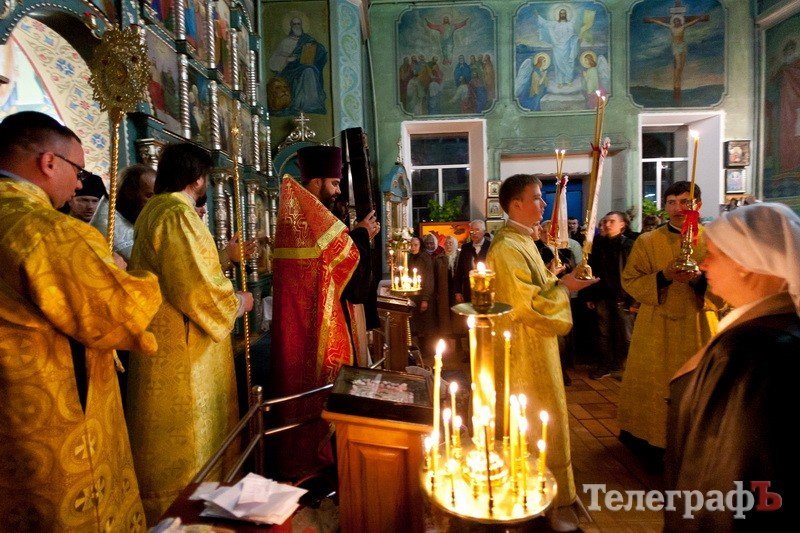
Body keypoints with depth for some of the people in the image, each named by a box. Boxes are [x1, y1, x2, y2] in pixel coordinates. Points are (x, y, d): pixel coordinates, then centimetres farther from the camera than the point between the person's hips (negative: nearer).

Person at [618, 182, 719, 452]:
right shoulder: (646, 242, 1)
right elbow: (629, 281, -3)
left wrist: (699, 279, -19)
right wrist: (663, 277, -18)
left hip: (699, 328, 1)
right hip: (656, 331, -1)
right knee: (653, 388, 4)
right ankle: (654, 441, 21)